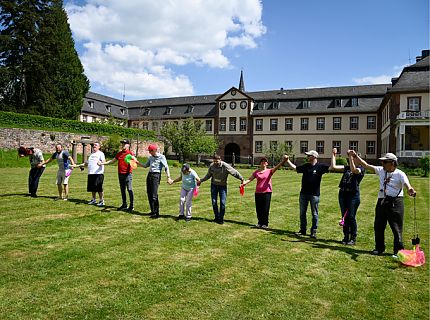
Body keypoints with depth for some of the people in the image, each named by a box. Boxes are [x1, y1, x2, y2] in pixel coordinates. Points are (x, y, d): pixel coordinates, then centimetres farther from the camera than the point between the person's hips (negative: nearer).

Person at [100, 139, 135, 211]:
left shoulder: (130, 153, -6)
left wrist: (132, 158, -45)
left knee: (129, 189, -7)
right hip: (120, 174, 8)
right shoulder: (119, 153, 15)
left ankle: (132, 206, -1)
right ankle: (124, 205, 24)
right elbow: (112, 161, 23)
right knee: (122, 190, 13)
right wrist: (103, 163, 18)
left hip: (128, 174, -7)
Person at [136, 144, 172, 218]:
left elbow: (166, 167, -9)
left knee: (154, 195, -11)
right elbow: (145, 165, 25)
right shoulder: (151, 157, 16)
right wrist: (137, 162, 12)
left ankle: (157, 213, -5)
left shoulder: (161, 157, -4)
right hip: (149, 175, 7)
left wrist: (168, 178, -17)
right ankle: (153, 211, 17)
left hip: (156, 175, -7)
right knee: (149, 194, 6)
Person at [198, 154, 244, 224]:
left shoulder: (225, 166, -19)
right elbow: (208, 175, 10)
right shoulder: (211, 166, -7)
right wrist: (201, 181, 13)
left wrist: (242, 179, -16)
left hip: (223, 186, -3)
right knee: (214, 202, 4)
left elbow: (235, 172, -14)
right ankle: (216, 217, 20)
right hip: (214, 185, 3)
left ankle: (221, 218, 8)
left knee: (222, 203, -5)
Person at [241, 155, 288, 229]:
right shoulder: (256, 172, 8)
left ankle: (265, 223, 14)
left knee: (265, 209, 0)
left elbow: (277, 167, -14)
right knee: (258, 209, 6)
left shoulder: (269, 171, 2)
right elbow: (250, 179, 3)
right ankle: (260, 223, 22)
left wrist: (283, 161, -31)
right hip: (258, 192, 2)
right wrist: (244, 183, -15)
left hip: (267, 192, -2)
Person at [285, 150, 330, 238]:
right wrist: (288, 161, 21)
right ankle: (302, 230, 22)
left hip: (314, 194, -5)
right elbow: (295, 168, 21)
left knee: (314, 214, 5)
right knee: (302, 213, 11)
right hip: (304, 193, 5)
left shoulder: (320, 166, -6)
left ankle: (313, 232, 13)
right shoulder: (305, 166, 8)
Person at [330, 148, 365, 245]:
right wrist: (333, 155, 9)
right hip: (343, 193, 6)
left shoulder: (361, 169, -2)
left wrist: (350, 157, -26)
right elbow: (333, 167, 8)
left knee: (351, 217, -3)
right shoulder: (346, 168, 14)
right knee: (344, 216, 10)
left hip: (353, 195, -6)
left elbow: (353, 170, -24)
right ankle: (346, 237, 20)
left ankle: (353, 238, 9)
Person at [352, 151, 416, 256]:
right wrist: (356, 156, 4)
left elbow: (407, 184, -26)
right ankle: (379, 248, 28)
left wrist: (410, 190, -49)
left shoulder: (400, 174, -10)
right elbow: (366, 165, 8)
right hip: (382, 201, 6)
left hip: (395, 203, -6)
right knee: (378, 226, 13)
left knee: (397, 228, 0)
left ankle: (399, 250, 13)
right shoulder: (381, 170, 6)